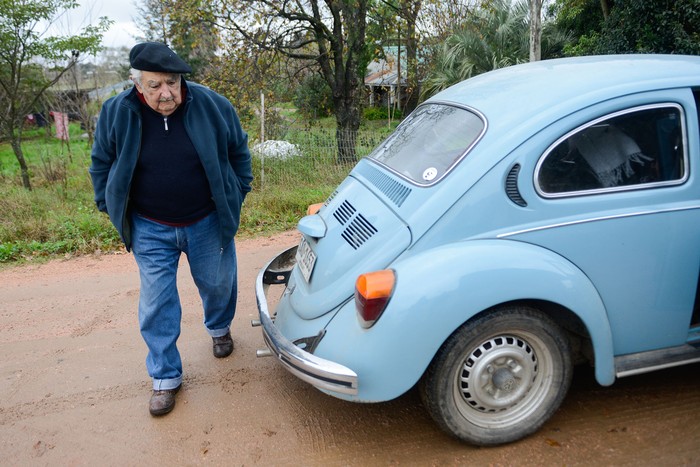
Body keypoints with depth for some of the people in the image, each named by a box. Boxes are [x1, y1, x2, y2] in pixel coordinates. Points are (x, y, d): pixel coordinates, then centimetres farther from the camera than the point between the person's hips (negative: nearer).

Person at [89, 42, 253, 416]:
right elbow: (102, 165, 6)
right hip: (150, 230, 0)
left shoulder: (212, 106, -12)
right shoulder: (115, 114, -10)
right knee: (156, 303, 3)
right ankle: (166, 377, 20)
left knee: (217, 284, 17)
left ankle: (219, 329, 50)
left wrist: (236, 196, 5)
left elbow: (238, 151, 4)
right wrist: (112, 210, 5)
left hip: (208, 223, 0)